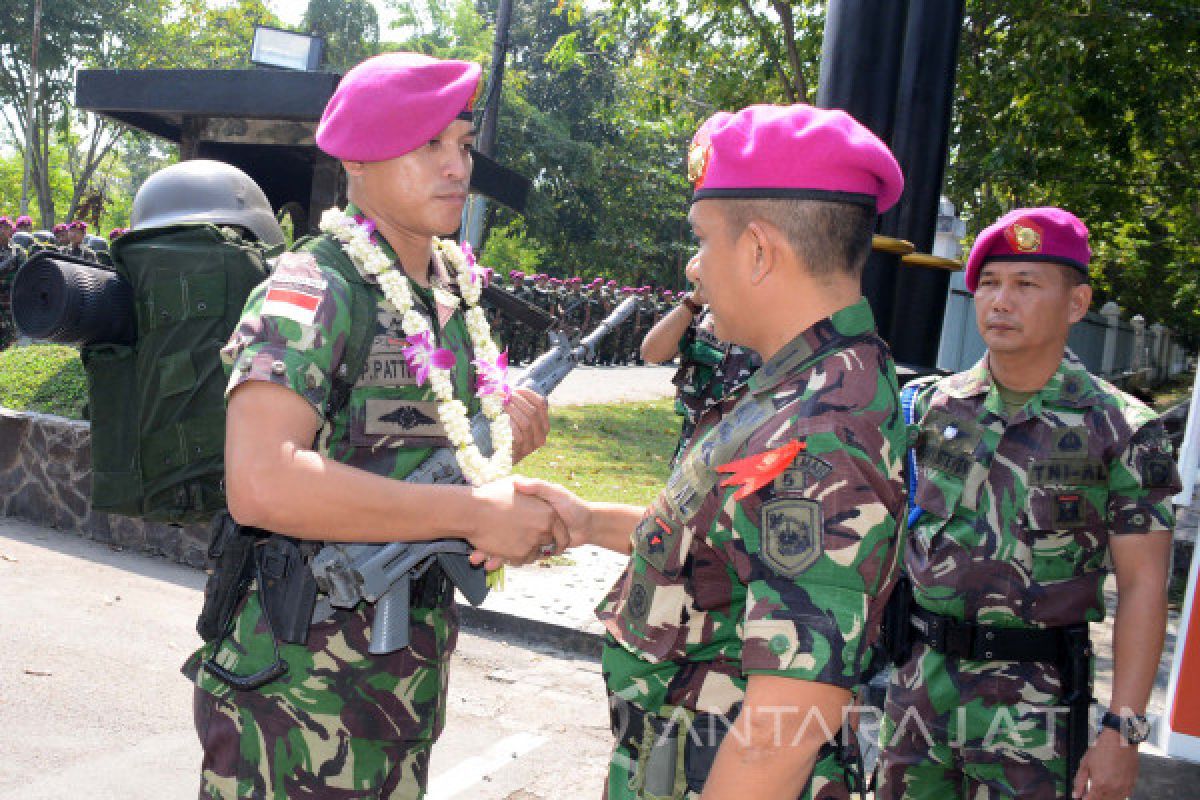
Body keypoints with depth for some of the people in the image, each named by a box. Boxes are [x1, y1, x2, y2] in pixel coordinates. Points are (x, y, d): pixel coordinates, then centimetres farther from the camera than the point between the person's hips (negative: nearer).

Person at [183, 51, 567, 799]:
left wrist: (510, 432, -6)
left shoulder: (456, 289, 6)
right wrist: (476, 511, -29)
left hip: (413, 673, 8)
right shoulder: (311, 289, -19)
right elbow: (260, 484, -34)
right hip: (301, 689, -7)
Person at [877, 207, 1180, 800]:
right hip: (918, 678, 3)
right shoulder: (932, 406, 4)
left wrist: (1123, 729, -11)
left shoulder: (1121, 431, -6)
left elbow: (1142, 588, -6)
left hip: (1031, 704, -3)